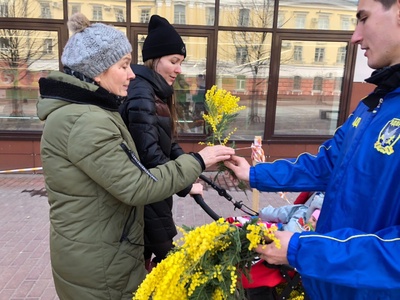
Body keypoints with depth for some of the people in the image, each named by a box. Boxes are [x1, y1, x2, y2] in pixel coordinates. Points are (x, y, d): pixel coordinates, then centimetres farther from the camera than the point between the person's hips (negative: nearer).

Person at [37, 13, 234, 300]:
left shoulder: (86, 110, 8)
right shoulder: (85, 122, -25)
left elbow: (122, 178, 10)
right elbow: (136, 187, -26)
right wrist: (197, 161, -18)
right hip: (97, 265, -9)